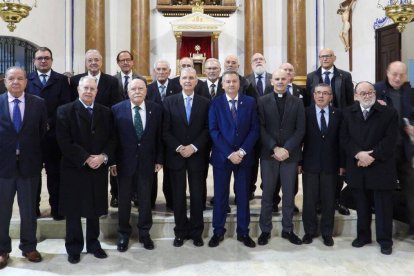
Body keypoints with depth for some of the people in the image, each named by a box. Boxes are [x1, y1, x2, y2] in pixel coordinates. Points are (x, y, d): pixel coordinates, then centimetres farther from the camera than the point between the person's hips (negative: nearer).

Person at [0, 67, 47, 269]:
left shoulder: (38, 103, 1)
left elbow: (42, 132, 6)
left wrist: (36, 155, 3)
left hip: (29, 163, 0)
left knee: (29, 209, 11)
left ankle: (29, 247, 28)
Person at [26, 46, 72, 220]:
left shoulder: (61, 80, 5)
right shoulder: (27, 79, 7)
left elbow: (66, 106, -2)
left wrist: (50, 123, -11)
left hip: (54, 134, -1)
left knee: (55, 173, 5)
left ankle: (56, 208, 13)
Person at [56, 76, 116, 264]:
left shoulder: (105, 112, 8)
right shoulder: (65, 111, -3)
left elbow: (112, 139, 5)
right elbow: (64, 142, -11)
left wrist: (103, 156, -13)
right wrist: (86, 158, -17)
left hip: (99, 168, 3)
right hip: (74, 169, -3)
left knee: (95, 209, 12)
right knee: (73, 211, 7)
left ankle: (93, 244, 28)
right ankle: (73, 248, 22)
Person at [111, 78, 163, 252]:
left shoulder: (156, 109, -1)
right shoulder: (117, 109, -5)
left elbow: (159, 137, 3)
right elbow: (113, 137, -4)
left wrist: (159, 159, 1)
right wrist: (113, 161, -6)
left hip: (147, 161, 1)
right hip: (125, 161, -1)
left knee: (146, 199, 11)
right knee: (124, 199, 12)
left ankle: (144, 233, 28)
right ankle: (123, 234, 29)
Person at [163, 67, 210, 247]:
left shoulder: (205, 103, 5)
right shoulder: (169, 101, 4)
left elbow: (207, 130, 0)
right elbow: (165, 130, 0)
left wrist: (194, 147, -12)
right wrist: (178, 148, -12)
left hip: (197, 156, 0)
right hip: (176, 156, 0)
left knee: (197, 195, 5)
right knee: (178, 196, 6)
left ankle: (196, 232, 18)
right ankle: (180, 232, 19)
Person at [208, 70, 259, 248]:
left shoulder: (250, 102, 3)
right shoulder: (215, 103, -1)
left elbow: (254, 129, -2)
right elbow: (213, 131, -7)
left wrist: (242, 151, -13)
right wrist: (229, 153, -15)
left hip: (244, 156, 1)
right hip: (222, 156, -1)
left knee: (243, 195, 9)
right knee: (220, 195, 7)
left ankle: (243, 232, 21)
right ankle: (218, 232, 21)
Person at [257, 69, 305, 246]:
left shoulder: (297, 102, 6)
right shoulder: (262, 101, 3)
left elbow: (300, 129, -1)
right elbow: (261, 128, -4)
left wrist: (287, 149, -12)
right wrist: (274, 148, -14)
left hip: (290, 154, 1)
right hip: (268, 154, -1)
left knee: (289, 194, 9)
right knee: (267, 194, 6)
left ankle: (288, 229, 22)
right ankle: (265, 230, 17)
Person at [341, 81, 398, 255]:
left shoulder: (389, 113, -1)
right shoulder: (348, 113, 7)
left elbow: (390, 140, -8)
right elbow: (344, 138, 0)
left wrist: (373, 156, -17)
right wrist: (358, 154, -15)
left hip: (381, 167, -2)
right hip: (357, 167, 2)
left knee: (383, 206, 5)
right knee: (362, 206, 12)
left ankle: (385, 240, 18)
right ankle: (363, 236, 26)